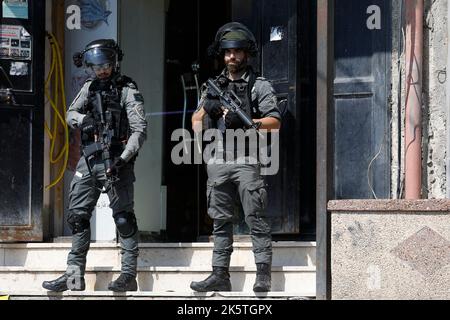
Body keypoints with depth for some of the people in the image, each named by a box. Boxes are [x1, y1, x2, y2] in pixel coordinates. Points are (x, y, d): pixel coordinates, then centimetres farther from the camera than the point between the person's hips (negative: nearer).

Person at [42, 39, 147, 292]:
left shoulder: (127, 90, -5)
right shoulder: (90, 88, 14)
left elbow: (140, 130, -11)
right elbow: (71, 114, 14)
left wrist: (123, 158, -22)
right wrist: (85, 119, -10)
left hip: (115, 160, -6)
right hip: (89, 161, 6)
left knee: (124, 217, -6)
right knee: (78, 216, 5)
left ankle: (129, 274, -4)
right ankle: (75, 276, 9)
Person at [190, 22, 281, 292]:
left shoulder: (260, 86, 3)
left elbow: (275, 122, -5)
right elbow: (197, 118, 19)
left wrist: (245, 122, -18)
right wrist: (207, 110, -4)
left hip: (247, 161, -5)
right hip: (218, 161, 5)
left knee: (256, 219, -7)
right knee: (221, 221, 7)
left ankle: (263, 275, -8)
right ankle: (220, 275, 9)